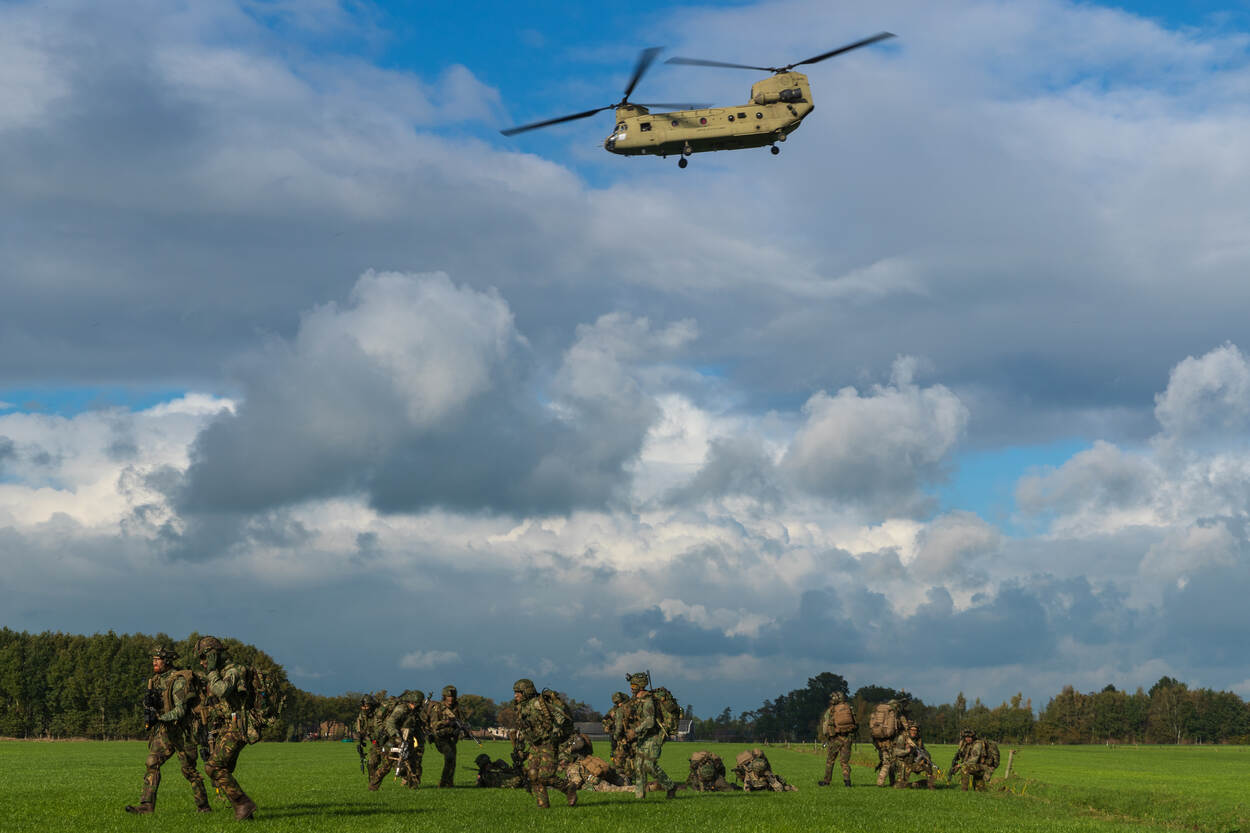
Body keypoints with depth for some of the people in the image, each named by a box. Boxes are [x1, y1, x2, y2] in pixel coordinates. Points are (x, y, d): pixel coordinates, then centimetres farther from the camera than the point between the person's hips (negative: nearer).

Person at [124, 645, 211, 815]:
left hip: (181, 730, -7)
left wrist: (160, 718, -30)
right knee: (152, 763, -8)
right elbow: (147, 704, 12)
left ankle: (204, 806, 11)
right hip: (163, 731, 7)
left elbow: (180, 710, -20)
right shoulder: (155, 680, 11)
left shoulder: (179, 680, -14)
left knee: (189, 770, 0)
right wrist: (149, 702, -12)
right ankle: (147, 804, -11)